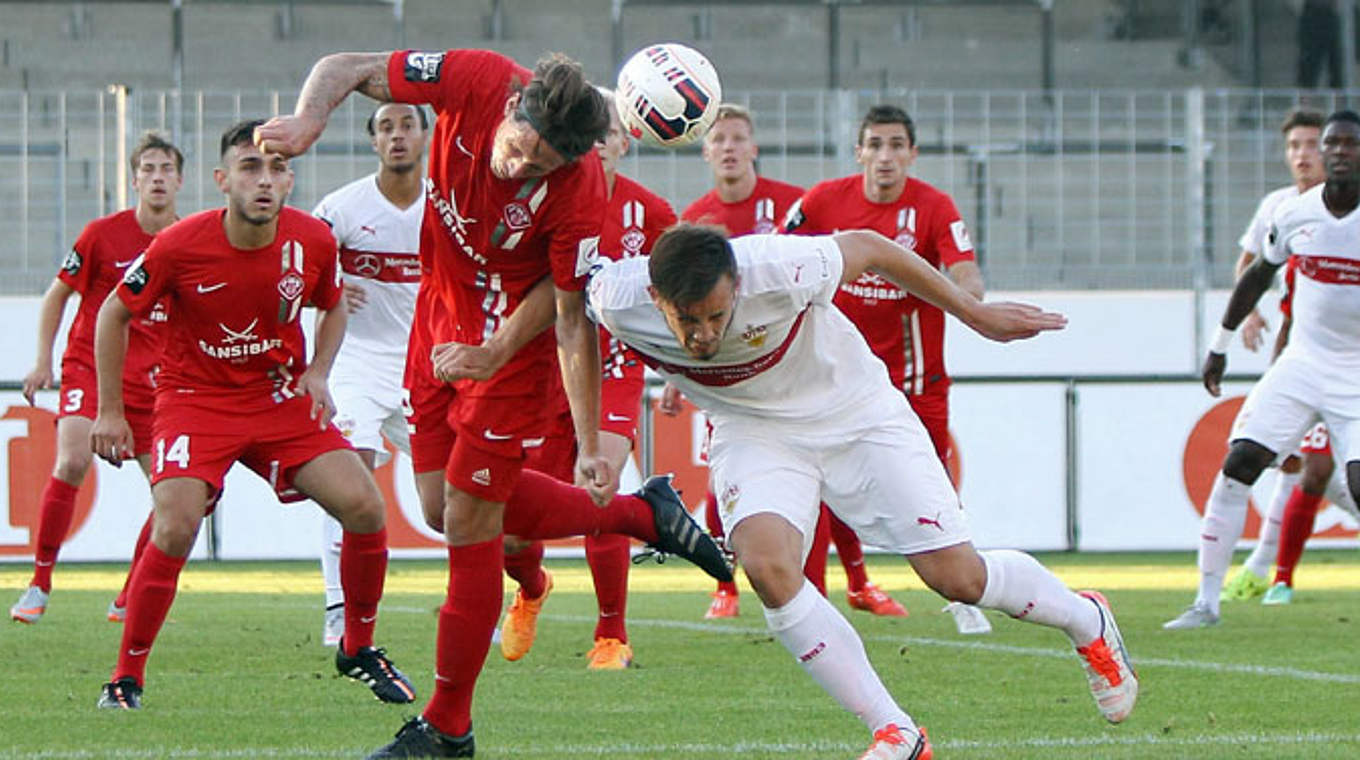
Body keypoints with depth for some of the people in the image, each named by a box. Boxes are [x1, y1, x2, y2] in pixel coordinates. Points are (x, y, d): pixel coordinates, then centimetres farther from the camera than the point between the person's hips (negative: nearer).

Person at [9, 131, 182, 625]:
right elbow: (57, 296, 4)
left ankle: (129, 602, 11)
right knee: (73, 461, -27)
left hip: (151, 381, 4)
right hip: (89, 366, -4)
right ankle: (39, 586, -15)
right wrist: (43, 361, -2)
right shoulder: (103, 234, -7)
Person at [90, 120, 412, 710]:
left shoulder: (313, 241, -11)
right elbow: (114, 314, -4)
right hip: (195, 398, -3)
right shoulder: (180, 246, -20)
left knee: (365, 507, -10)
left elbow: (333, 307, 13)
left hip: (282, 398, 3)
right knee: (176, 528, -24)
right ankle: (127, 677, -8)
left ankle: (358, 650, 13)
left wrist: (317, 374, -4)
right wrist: (109, 412, -3)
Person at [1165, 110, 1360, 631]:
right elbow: (1260, 274, 16)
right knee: (1237, 465, -7)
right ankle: (1207, 601, -1)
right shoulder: (1295, 214, -1)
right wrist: (1221, 344, 21)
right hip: (1303, 364, 3)